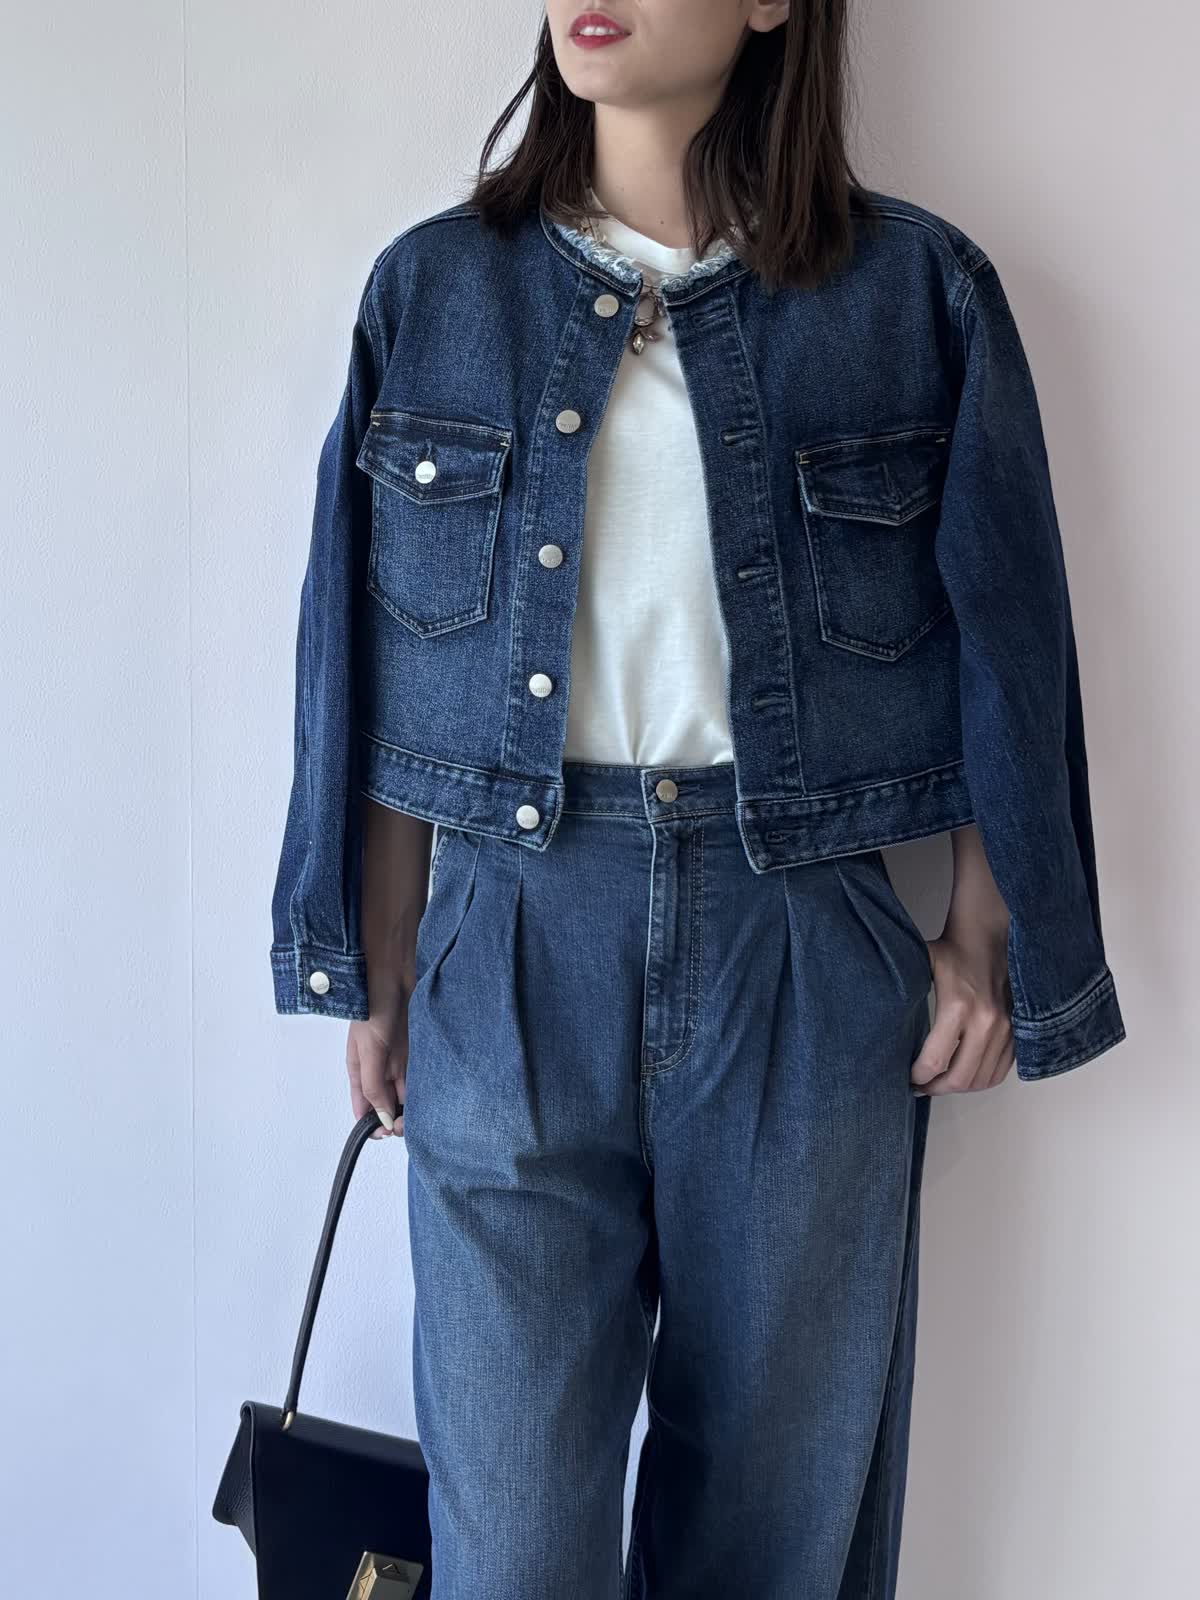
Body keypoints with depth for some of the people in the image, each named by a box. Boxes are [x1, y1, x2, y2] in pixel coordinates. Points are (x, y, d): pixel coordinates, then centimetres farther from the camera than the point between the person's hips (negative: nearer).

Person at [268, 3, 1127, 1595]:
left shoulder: (919, 291, 2)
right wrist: (380, 969, 5)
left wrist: (987, 937, 1)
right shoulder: (436, 288, 5)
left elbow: (1000, 639, 5)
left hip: (809, 945, 0)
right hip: (517, 944, 1)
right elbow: (379, 673, 6)